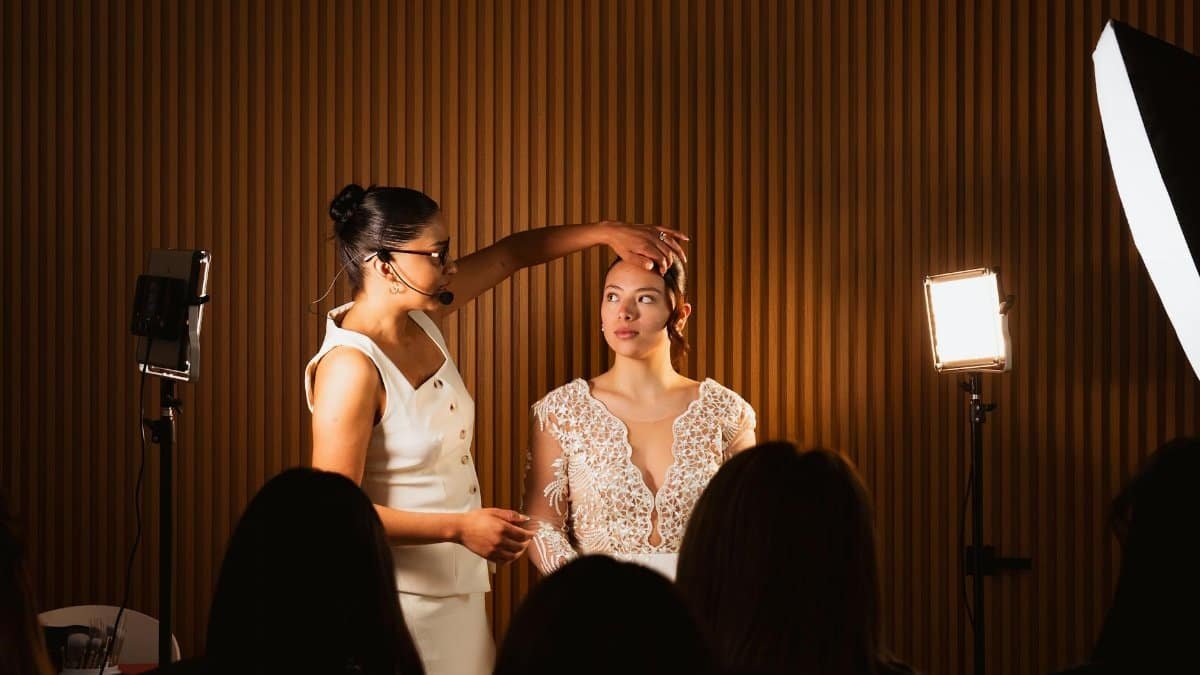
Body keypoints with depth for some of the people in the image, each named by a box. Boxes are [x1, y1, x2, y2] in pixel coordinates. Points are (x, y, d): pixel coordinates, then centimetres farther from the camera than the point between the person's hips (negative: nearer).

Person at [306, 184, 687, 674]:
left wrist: (607, 232, 6)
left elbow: (510, 254, 16)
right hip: (399, 598, -8)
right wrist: (461, 528, -23)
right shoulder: (351, 366, -21)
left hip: (457, 589, 8)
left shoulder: (421, 317, 2)